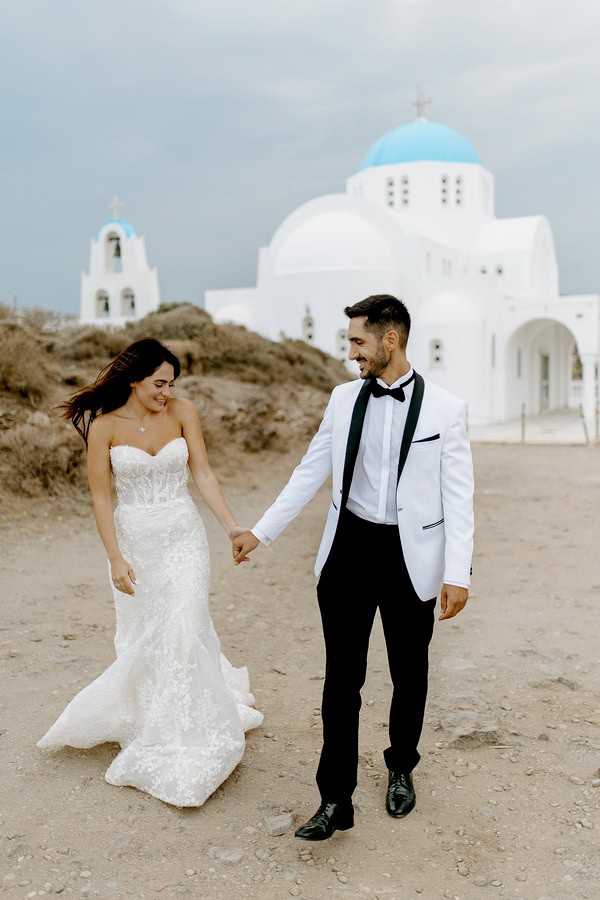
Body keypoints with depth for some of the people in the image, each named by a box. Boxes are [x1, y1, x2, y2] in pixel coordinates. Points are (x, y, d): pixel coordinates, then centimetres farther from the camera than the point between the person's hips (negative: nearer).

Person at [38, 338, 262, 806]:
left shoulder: (182, 411, -4)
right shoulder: (104, 426, -7)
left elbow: (204, 474, -3)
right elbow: (101, 497, -5)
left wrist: (235, 528, -10)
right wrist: (116, 558, -10)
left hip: (184, 536, 0)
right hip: (134, 540, 0)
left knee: (184, 631, -7)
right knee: (142, 639, 8)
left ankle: (187, 741, 10)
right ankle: (147, 727, 33)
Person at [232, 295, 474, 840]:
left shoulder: (445, 409, -7)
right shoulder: (345, 398, 2)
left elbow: (458, 498, -7)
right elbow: (310, 473, 9)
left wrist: (458, 574, -12)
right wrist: (260, 532, 8)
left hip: (410, 556, -2)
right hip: (349, 549, 2)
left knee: (409, 673, 15)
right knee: (342, 677, 5)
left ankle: (402, 770, 39)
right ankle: (336, 800, 16)